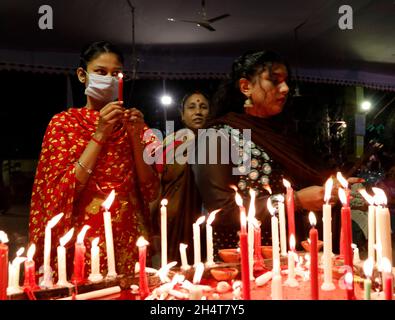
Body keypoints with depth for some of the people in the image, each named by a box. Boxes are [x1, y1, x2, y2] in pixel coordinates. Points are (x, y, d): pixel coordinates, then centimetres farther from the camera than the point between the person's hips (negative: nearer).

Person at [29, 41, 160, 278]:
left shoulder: (133, 124, 8)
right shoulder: (64, 122, 0)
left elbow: (150, 192, 0)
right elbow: (62, 192, -12)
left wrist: (135, 136, -11)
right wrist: (99, 134, -16)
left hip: (130, 234, 3)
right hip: (87, 235, -2)